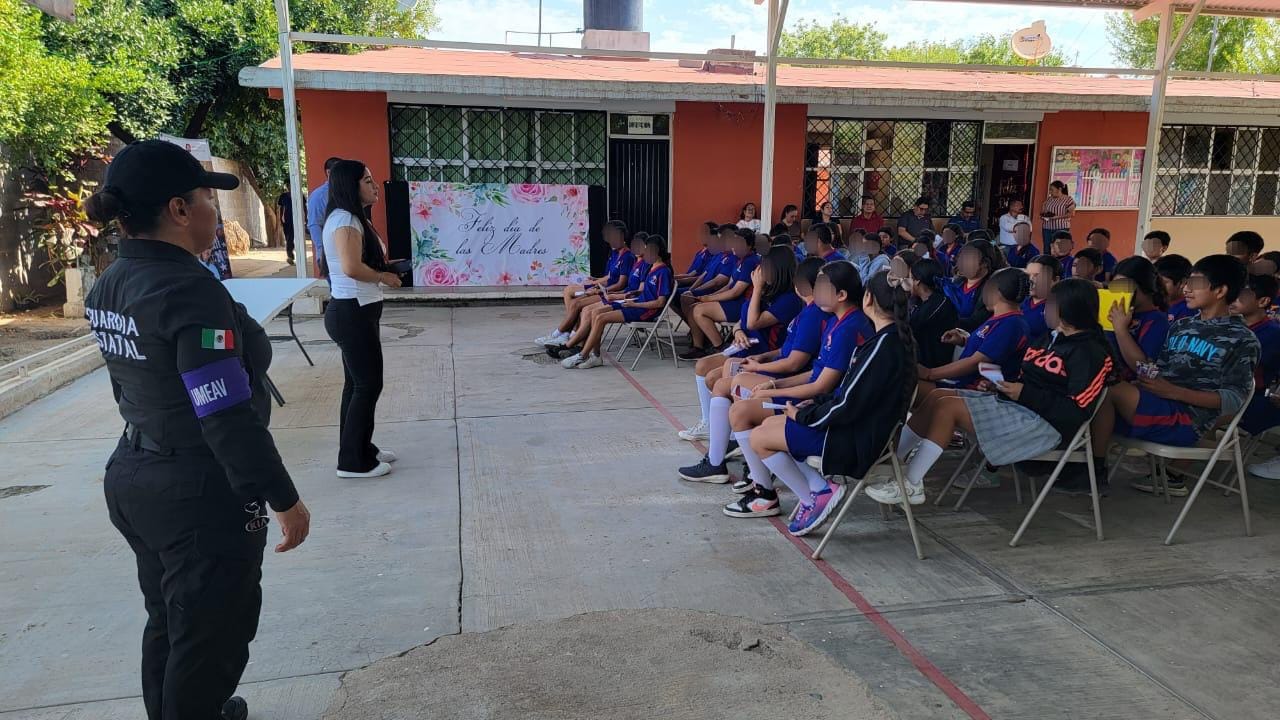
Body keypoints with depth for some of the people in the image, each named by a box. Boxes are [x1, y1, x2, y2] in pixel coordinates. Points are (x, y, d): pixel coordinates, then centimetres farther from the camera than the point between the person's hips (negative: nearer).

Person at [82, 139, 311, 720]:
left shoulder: (109, 285, 4)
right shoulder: (189, 290, -24)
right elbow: (229, 418, -26)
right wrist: (283, 498, -18)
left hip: (131, 479, 9)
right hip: (202, 495, -9)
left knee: (170, 623, 26)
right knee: (211, 635, 9)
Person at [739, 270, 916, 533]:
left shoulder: (885, 344, -24)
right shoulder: (895, 337, 6)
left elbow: (848, 404, -24)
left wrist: (803, 415, -10)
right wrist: (815, 404, 7)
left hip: (856, 438, -10)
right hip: (859, 425, 10)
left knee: (759, 439, -4)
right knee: (768, 424, 14)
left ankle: (813, 498, 4)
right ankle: (820, 487, 6)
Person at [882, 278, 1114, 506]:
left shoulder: (1090, 352, -10)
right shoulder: (1052, 338, 17)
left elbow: (1077, 410, -19)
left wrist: (1025, 393, -19)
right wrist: (1001, 381, 2)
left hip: (1042, 423, -9)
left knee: (949, 406, -21)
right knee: (938, 396, -3)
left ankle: (911, 485, -17)